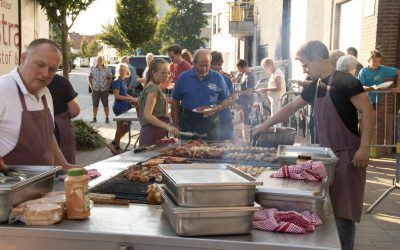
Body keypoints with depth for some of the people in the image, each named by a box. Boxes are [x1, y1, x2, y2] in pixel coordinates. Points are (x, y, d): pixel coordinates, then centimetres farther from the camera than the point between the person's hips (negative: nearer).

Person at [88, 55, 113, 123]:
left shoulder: (107, 69, 0)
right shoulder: (92, 69, 4)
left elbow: (110, 79, 5)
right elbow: (90, 77, 11)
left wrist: (108, 86, -4)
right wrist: (91, 85, 3)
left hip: (104, 90, -1)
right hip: (95, 90, 1)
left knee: (105, 105, 3)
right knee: (95, 105, 6)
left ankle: (107, 118, 13)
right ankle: (94, 118, 16)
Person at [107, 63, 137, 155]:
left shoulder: (123, 81, 11)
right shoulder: (117, 81, -14)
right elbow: (117, 96, -19)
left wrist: (133, 99, 7)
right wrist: (130, 98, -18)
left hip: (125, 107, 9)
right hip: (119, 108, -9)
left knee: (126, 127, 13)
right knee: (120, 128, 2)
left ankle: (113, 143, 22)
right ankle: (117, 147, 17)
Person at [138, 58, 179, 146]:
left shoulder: (153, 86, 16)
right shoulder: (153, 88, -13)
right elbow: (147, 115, -24)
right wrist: (167, 126, -33)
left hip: (157, 133, 10)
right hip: (153, 134, -10)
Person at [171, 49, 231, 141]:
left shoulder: (217, 77, 3)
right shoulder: (184, 77, 2)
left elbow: (227, 99, 10)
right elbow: (175, 101, 7)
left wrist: (218, 107, -12)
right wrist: (176, 125, 3)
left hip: (211, 125, 1)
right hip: (188, 125, 0)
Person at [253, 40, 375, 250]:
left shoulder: (345, 82, -13)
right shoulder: (314, 87, 12)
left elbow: (368, 112, -15)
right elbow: (291, 107, 22)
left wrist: (364, 147, -21)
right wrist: (265, 125, 22)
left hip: (347, 155, -8)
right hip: (327, 154, 8)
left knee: (342, 211, -4)